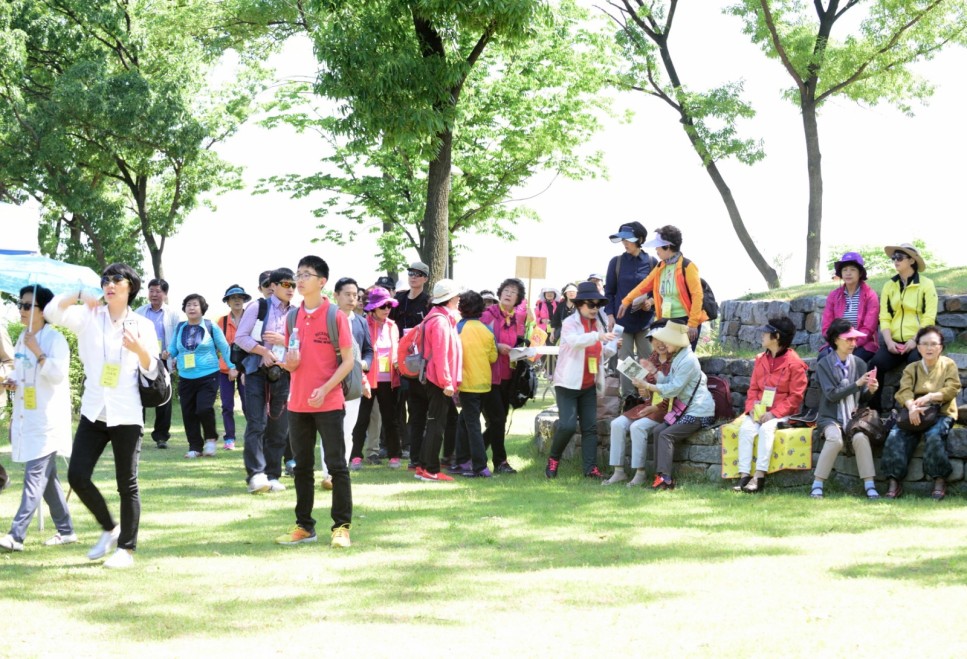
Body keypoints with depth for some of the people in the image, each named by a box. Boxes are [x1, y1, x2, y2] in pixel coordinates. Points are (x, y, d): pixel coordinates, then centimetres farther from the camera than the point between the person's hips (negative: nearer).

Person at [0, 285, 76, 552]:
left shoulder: (55, 339, -10)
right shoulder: (23, 338, 14)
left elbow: (58, 373, -20)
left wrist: (37, 351, -20)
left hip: (48, 420, -9)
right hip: (26, 418, 9)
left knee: (35, 476, -14)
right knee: (46, 476, 13)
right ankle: (66, 530, 22)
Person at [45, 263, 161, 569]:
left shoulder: (142, 325, 2)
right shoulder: (89, 317, 6)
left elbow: (152, 372, 1)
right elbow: (52, 312, -8)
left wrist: (140, 349, -20)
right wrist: (78, 297, -25)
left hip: (126, 415, -2)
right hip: (93, 412, 3)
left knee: (127, 484, 1)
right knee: (77, 475, -3)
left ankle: (127, 548, 11)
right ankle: (109, 528, 18)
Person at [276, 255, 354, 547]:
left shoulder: (335, 316, -6)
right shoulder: (293, 317, 10)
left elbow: (348, 360, -7)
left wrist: (325, 389, -17)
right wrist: (289, 362, -6)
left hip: (329, 402, -5)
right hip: (298, 403, 5)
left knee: (336, 465, -1)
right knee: (302, 466, 11)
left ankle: (341, 526, 5)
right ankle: (304, 526, 18)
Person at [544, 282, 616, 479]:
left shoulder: (598, 324, 11)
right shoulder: (570, 323, -10)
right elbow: (574, 340, -35)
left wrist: (613, 348, 5)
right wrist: (598, 336, -47)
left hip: (589, 385, 7)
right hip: (568, 384, -7)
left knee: (590, 427, 1)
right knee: (568, 425, -14)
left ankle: (590, 468, 2)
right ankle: (553, 459, 8)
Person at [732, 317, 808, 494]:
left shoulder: (794, 363, -6)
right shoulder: (761, 359, 12)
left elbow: (795, 396, -9)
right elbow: (753, 388, 14)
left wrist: (774, 413, -18)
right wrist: (752, 408, -7)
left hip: (782, 413, -5)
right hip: (759, 411, 5)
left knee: (766, 429, -33)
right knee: (746, 429, -23)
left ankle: (759, 476, -33)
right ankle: (744, 475, -27)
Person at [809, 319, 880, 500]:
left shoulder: (859, 364, 8)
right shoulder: (824, 364, -1)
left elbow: (861, 398, 12)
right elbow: (831, 395, -13)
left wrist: (870, 390, -10)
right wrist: (857, 384, -19)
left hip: (854, 416, 2)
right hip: (831, 417, -2)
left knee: (860, 437, -30)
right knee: (835, 439, -34)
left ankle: (870, 486, -31)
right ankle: (817, 485, -25)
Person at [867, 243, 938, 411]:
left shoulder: (926, 284, 3)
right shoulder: (889, 285, 15)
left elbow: (929, 318, -5)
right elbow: (884, 318, 7)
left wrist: (915, 341, -18)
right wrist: (888, 341, -10)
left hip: (918, 342, -3)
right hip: (895, 341, 3)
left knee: (915, 361, -35)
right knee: (876, 363, -25)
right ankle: (873, 409, -19)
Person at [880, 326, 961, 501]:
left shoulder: (948, 364, 10)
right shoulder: (911, 368, 16)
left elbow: (952, 389, -5)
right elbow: (904, 391, -2)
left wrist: (929, 397, -21)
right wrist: (912, 406, -25)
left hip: (941, 413, -3)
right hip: (915, 415, 3)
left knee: (934, 435, -36)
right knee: (895, 435, -26)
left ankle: (940, 480, -27)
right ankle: (894, 482, -28)